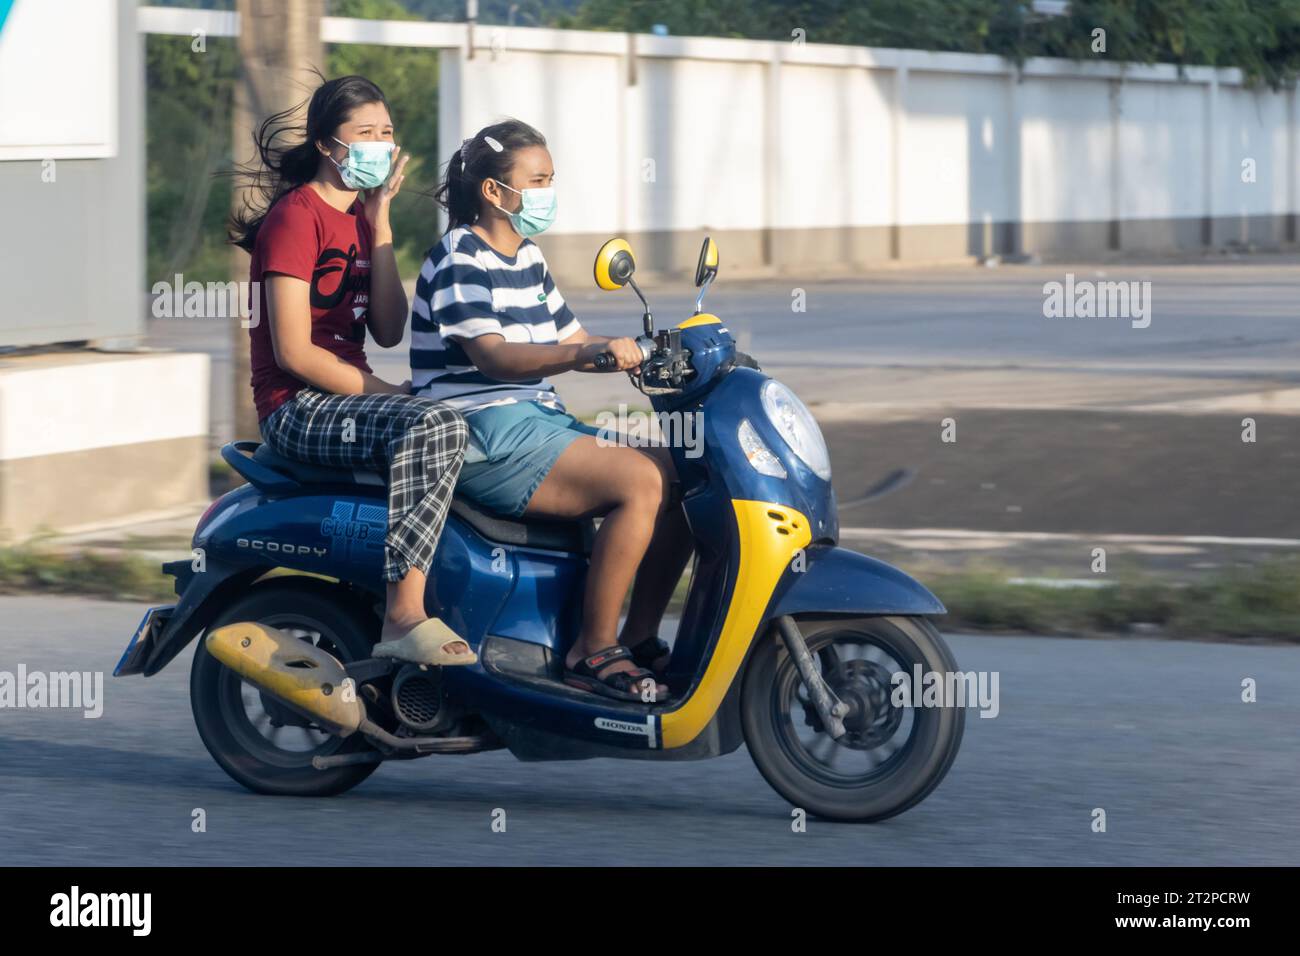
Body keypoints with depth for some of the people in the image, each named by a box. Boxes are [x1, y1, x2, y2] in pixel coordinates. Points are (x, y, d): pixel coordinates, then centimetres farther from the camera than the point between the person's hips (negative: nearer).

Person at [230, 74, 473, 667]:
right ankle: (404, 618, -38)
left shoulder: (360, 217, 17)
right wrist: (391, 395, -15)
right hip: (297, 408, -9)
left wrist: (380, 221, 2)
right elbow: (293, 352, -15)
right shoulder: (296, 215, -9)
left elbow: (388, 331, 4)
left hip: (350, 397, 9)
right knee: (435, 427, -33)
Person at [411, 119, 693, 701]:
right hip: (486, 436, -10)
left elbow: (571, 340, 23)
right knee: (641, 483, -26)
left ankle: (639, 640, 3)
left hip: (542, 423, 10)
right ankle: (593, 652, -21)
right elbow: (492, 356, -24)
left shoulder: (527, 260, 18)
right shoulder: (459, 261, -11)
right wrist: (589, 352, -39)